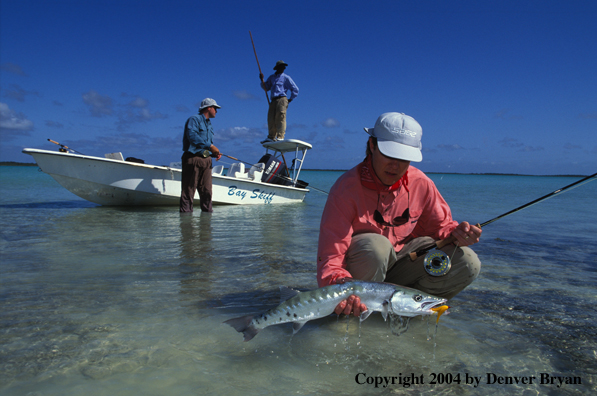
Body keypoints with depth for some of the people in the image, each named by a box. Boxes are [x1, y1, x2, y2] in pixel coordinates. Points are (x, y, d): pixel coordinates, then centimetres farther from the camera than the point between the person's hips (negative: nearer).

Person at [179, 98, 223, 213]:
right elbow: (193, 136, -21)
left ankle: (207, 210, 13)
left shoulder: (209, 124, 24)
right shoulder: (194, 120, -4)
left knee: (206, 189, 6)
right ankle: (186, 210, 0)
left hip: (206, 160, 8)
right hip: (193, 159, -8)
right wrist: (210, 146, -21)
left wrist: (215, 153, 6)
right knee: (189, 188, -5)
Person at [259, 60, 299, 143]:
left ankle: (280, 137, -18)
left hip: (282, 99, -5)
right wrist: (262, 80, 8)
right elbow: (266, 88, 21)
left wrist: (291, 99, 2)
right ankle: (271, 137, 3)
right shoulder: (271, 77, 24)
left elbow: (295, 89, 8)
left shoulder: (286, 77, 9)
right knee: (271, 119, -1)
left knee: (280, 117, -14)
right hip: (273, 100, 5)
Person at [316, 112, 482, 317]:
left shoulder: (421, 183, -7)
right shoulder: (346, 188, -23)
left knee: (467, 263, -12)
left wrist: (455, 232, -17)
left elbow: (439, 225, 7)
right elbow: (331, 256, -27)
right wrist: (340, 283, -49)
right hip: (358, 270, -4)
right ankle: (363, 306, -11)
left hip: (403, 260, 5)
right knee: (376, 246, -39)